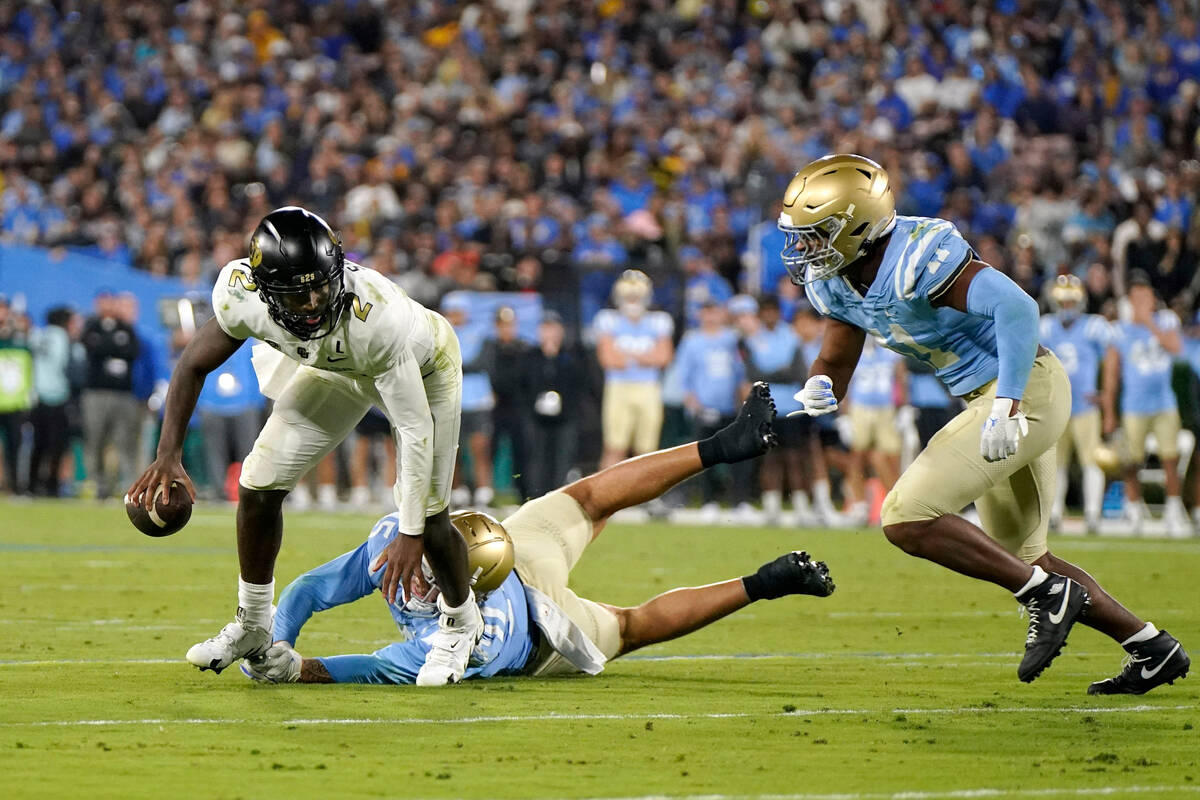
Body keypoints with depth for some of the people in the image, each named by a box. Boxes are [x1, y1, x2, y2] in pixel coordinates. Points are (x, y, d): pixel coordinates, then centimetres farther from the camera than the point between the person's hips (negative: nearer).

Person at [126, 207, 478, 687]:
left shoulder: (376, 316, -45)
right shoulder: (242, 296, -33)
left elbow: (415, 429, -37)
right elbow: (194, 365, -12)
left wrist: (410, 534, -35)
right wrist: (168, 454, -24)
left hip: (421, 367, -4)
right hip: (336, 369, 4)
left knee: (427, 515, -9)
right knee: (259, 486, -1)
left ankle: (459, 621, 24)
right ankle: (253, 628, 22)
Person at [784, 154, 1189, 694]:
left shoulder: (917, 256, -24)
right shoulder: (833, 281, 4)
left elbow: (1015, 307, -31)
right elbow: (835, 361, 12)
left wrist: (1006, 406, -36)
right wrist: (817, 392, -13)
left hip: (1025, 388, -10)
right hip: (991, 399, 10)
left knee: (907, 518, -16)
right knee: (1019, 559, 16)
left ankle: (1048, 594, -9)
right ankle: (1152, 650, 22)